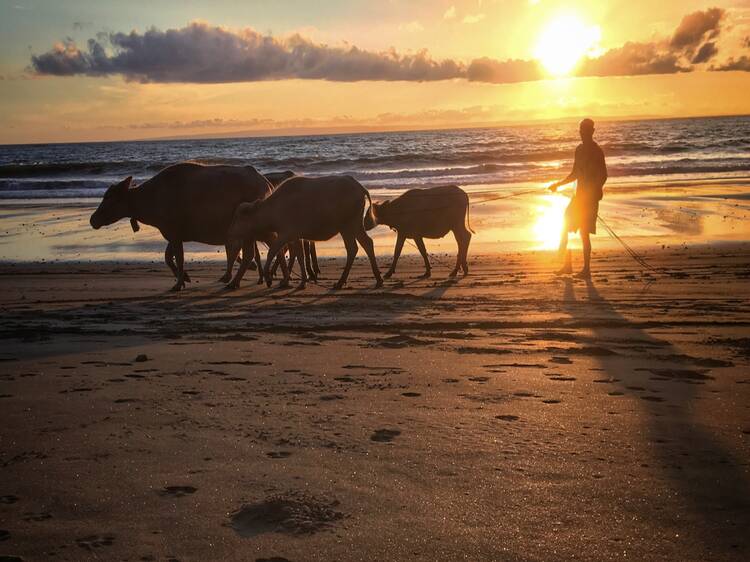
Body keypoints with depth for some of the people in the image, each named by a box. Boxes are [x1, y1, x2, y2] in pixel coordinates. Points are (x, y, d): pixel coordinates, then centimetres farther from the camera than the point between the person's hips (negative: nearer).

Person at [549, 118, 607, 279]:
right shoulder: (579, 149, 14)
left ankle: (586, 270, -2)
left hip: (590, 196, -9)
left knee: (584, 233, -8)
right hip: (579, 195, 9)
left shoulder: (597, 151, -12)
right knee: (564, 228, 9)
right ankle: (567, 265, 16)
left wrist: (595, 191, -29)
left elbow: (603, 176, -17)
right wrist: (558, 184, 19)